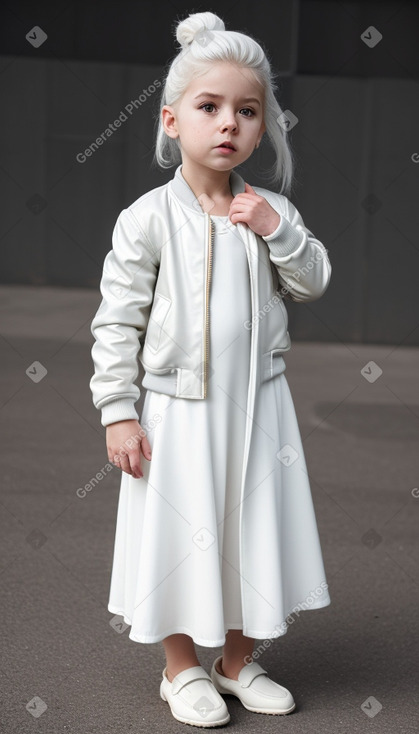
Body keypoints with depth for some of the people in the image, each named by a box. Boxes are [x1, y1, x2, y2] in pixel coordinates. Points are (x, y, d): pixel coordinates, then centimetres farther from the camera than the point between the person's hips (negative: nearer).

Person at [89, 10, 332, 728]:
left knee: (251, 530, 12)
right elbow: (117, 318, -8)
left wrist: (278, 231, -13)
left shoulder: (270, 209, 2)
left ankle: (237, 661, 31)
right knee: (180, 534, 6)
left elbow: (313, 284, 4)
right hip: (177, 407, -3)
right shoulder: (149, 217, -9)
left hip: (257, 406, 4)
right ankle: (183, 669, 26)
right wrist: (118, 412, -12)